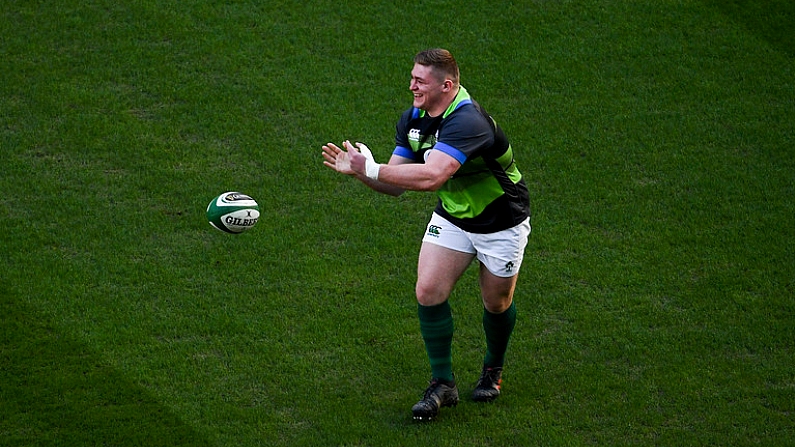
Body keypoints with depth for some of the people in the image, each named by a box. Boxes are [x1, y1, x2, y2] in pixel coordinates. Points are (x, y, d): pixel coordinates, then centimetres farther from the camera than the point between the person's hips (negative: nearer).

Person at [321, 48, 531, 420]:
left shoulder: (467, 122, -36)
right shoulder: (412, 120, -8)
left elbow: (431, 177, -47)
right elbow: (396, 185, -5)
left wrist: (372, 169, -41)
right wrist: (356, 170, -23)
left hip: (502, 222, -6)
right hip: (452, 217, 6)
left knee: (496, 303, 9)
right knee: (428, 291, -9)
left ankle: (493, 369, 38)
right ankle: (442, 383, 4)